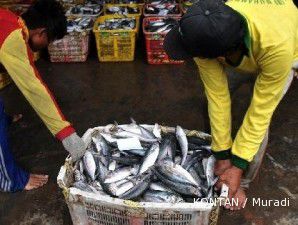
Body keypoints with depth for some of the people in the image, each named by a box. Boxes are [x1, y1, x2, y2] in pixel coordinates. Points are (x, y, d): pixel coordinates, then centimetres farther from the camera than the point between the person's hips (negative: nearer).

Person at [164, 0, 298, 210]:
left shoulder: (277, 45, -47)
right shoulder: (206, 37, -37)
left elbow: (260, 111, -37)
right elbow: (217, 96, -29)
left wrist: (237, 167, -30)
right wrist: (222, 155, -23)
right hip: (239, 53, 4)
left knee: (258, 121, -17)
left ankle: (243, 184, 7)